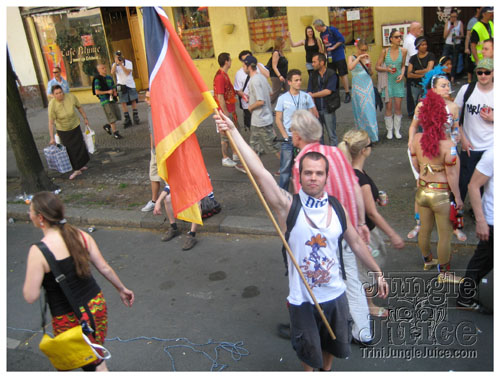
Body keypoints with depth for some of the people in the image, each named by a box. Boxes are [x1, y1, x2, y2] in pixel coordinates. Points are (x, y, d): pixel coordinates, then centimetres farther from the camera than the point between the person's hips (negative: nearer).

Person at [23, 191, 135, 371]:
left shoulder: (38, 251, -22)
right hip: (96, 305, 5)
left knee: (93, 364, 18)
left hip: (69, 319, -5)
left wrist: (32, 269, -1)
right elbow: (104, 268, 1)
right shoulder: (81, 235, -7)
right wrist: (122, 289, 15)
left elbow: (30, 296, -18)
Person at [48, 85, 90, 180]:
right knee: (70, 150, 0)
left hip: (75, 126, 2)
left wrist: (85, 118, 7)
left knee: (79, 145, 11)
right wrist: (52, 138, -26)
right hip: (62, 130, -2)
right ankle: (77, 169, 11)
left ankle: (81, 165, 32)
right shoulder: (52, 104, -25)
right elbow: (51, 122, -24)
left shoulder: (71, 97, -19)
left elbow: (79, 107, 1)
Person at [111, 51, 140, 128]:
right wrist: (116, 63, -18)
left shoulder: (128, 63, 1)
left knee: (133, 100, -1)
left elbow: (128, 72, -13)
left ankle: (136, 118, 10)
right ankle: (127, 120, 3)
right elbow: (112, 72, -13)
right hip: (121, 85, 1)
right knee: (123, 102, -3)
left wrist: (121, 65, -18)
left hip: (130, 84, -1)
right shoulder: (114, 65, 6)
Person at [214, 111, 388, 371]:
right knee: (308, 350, 19)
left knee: (333, 344, 25)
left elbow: (356, 243, 8)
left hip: (335, 294, 3)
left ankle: (327, 370, 55)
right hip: (302, 300, -3)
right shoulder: (288, 205, -18)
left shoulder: (336, 208, -5)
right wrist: (233, 131, -39)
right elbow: (259, 171, -31)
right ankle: (309, 372, 51)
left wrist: (378, 273, 13)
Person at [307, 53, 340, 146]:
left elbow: (328, 91, -15)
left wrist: (313, 95, -5)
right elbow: (309, 92, 2)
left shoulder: (331, 74, -5)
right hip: (316, 109, 4)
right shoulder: (313, 75, 8)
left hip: (328, 109, -4)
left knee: (332, 135, 2)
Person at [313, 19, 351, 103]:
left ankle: (347, 94, -3)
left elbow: (341, 39, -15)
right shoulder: (321, 34, 11)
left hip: (339, 56, -7)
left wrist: (333, 47, -16)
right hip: (330, 57, 7)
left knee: (343, 74, -6)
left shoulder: (332, 30, -11)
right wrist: (325, 53, 13)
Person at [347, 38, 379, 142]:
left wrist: (370, 67, -3)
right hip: (358, 88, -4)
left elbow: (370, 74, 16)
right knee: (362, 111, -4)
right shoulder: (352, 58, -2)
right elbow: (350, 67, -25)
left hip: (369, 86, 4)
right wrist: (359, 57, -23)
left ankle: (372, 135, 13)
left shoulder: (367, 58, 10)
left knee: (370, 110, 4)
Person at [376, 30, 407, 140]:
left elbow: (403, 65, 13)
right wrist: (386, 69, -19)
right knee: (388, 106, 0)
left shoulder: (403, 51, -1)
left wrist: (402, 74, -5)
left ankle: (397, 130, 17)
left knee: (398, 106, 3)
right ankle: (389, 130, 14)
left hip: (398, 81, 1)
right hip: (388, 80, -1)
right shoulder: (385, 51, -5)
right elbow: (377, 67, -1)